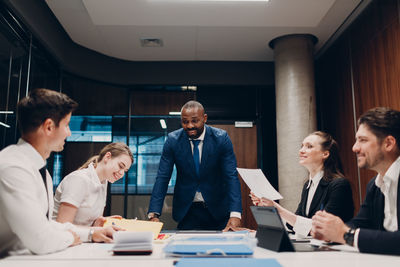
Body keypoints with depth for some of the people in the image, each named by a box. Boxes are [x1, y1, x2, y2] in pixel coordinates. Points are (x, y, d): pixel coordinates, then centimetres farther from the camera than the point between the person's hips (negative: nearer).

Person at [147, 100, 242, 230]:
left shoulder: (221, 138, -13)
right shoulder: (173, 140, -10)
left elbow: (232, 176, -17)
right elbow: (162, 177, -11)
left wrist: (235, 215, -31)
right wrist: (154, 215, -23)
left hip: (217, 210, 0)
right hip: (186, 210, 1)